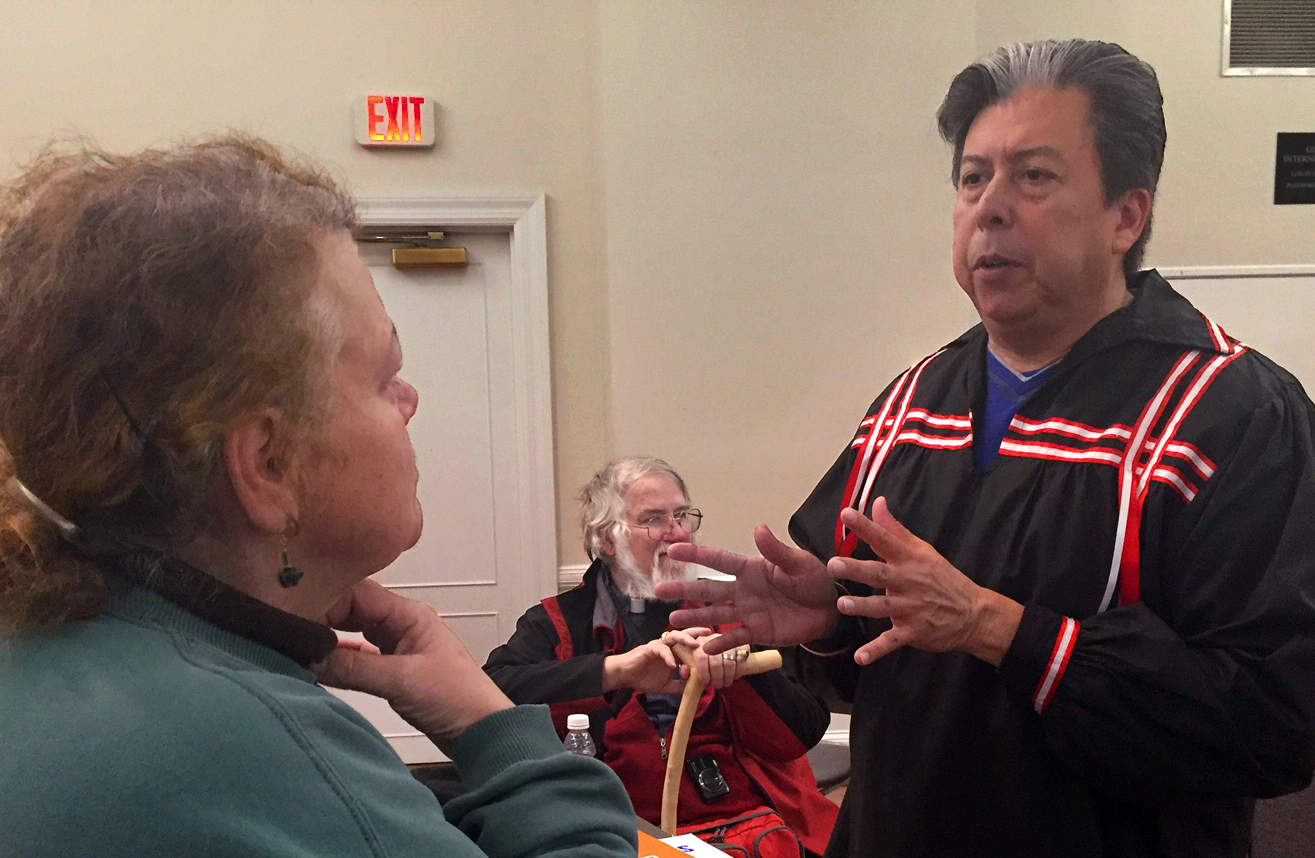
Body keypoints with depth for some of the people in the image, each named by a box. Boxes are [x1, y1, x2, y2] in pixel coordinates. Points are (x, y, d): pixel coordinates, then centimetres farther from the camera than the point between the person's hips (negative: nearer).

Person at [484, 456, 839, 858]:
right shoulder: (559, 624, 8)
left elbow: (807, 730, 4)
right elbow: (494, 693, -12)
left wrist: (738, 664, -14)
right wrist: (616, 670, -22)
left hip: (757, 820, 4)